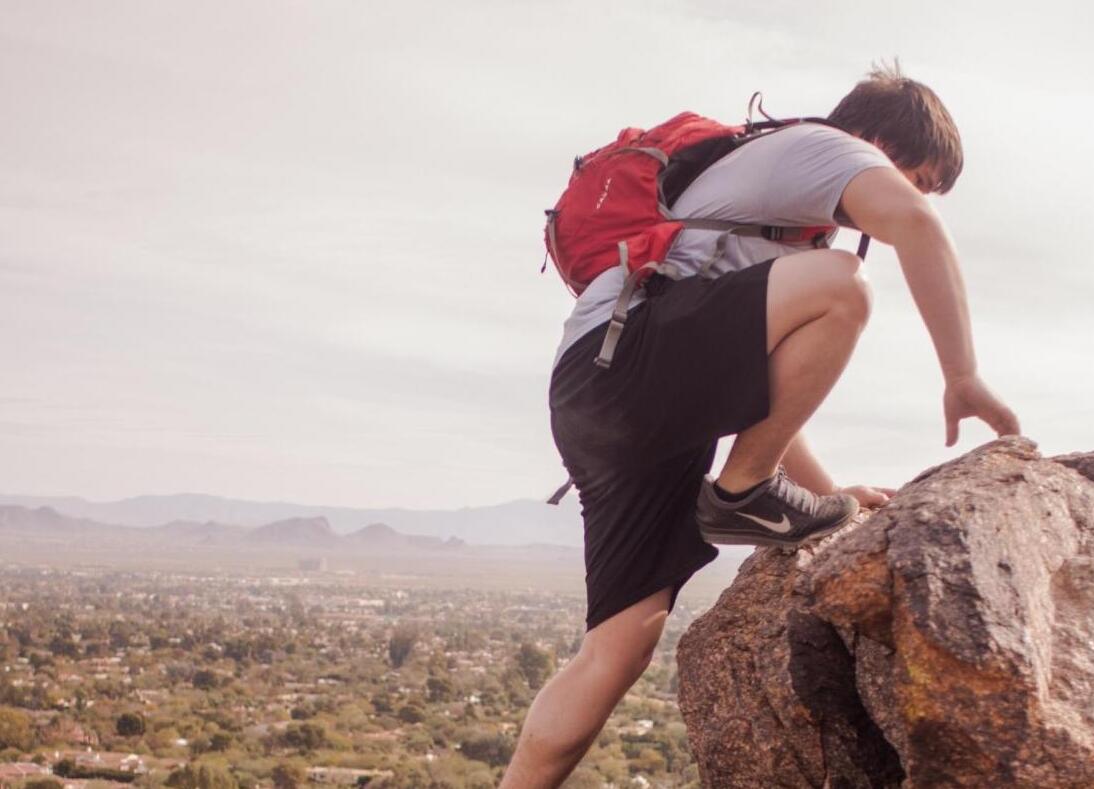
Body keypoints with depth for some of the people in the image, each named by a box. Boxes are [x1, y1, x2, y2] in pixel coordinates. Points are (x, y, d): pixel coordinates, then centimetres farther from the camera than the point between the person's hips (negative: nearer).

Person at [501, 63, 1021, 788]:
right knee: (839, 285, -22)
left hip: (594, 403, 10)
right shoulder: (817, 146, 6)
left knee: (624, 641, 1)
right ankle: (742, 495, -10)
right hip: (621, 354, -10)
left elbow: (764, 394, 34)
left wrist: (829, 496, 24)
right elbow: (913, 222, -17)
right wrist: (963, 378, -14)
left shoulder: (782, 218, 36)